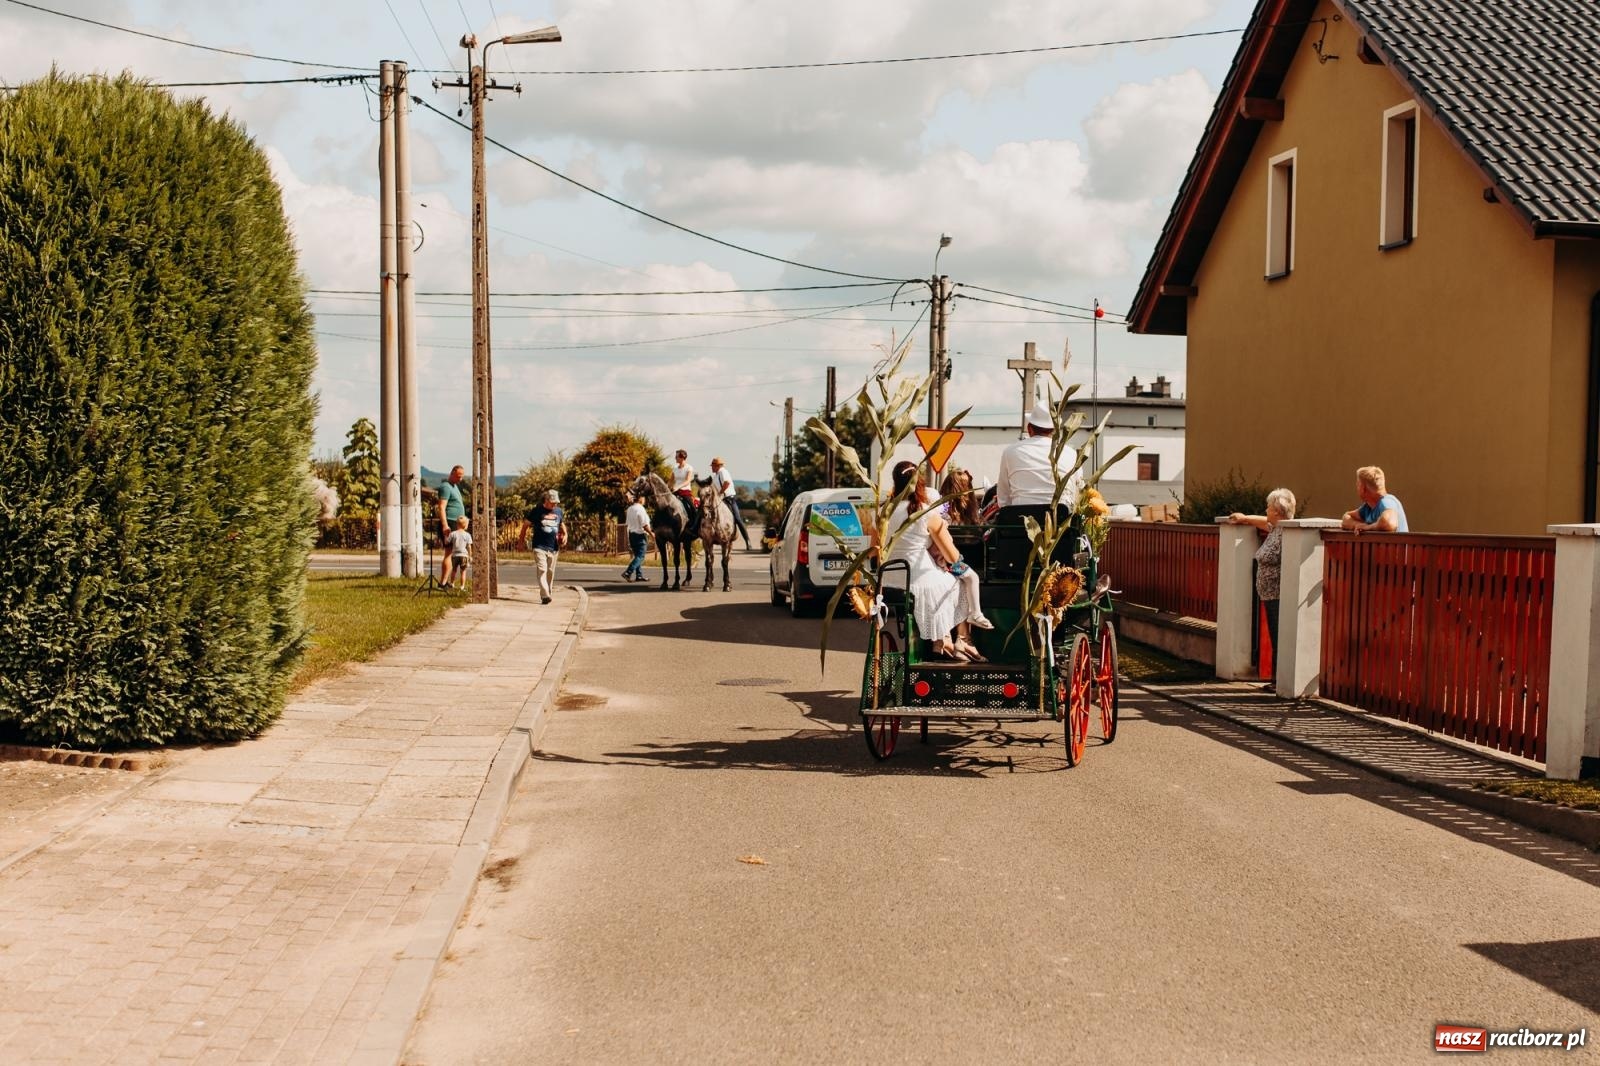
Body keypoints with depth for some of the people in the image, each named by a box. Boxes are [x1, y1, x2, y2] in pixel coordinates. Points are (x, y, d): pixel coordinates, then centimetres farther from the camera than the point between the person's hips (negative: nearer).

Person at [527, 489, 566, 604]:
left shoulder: (559, 511, 10)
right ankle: (545, 596, -25)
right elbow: (526, 525, 4)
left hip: (553, 547, 5)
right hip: (539, 547, -5)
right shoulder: (537, 511, -4)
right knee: (542, 570, -16)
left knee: (550, 572, 10)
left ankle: (548, 593, 23)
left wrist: (565, 535, 7)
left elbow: (562, 524, 27)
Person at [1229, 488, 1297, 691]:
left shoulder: (1286, 532, -16)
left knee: (1279, 639, -7)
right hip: (1270, 596, 10)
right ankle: (1276, 679, 17)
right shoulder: (1274, 528, 15)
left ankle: (1281, 681, -4)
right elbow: (1265, 522, 37)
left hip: (1278, 596, -10)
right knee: (1274, 638, 12)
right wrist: (1244, 518, 44)